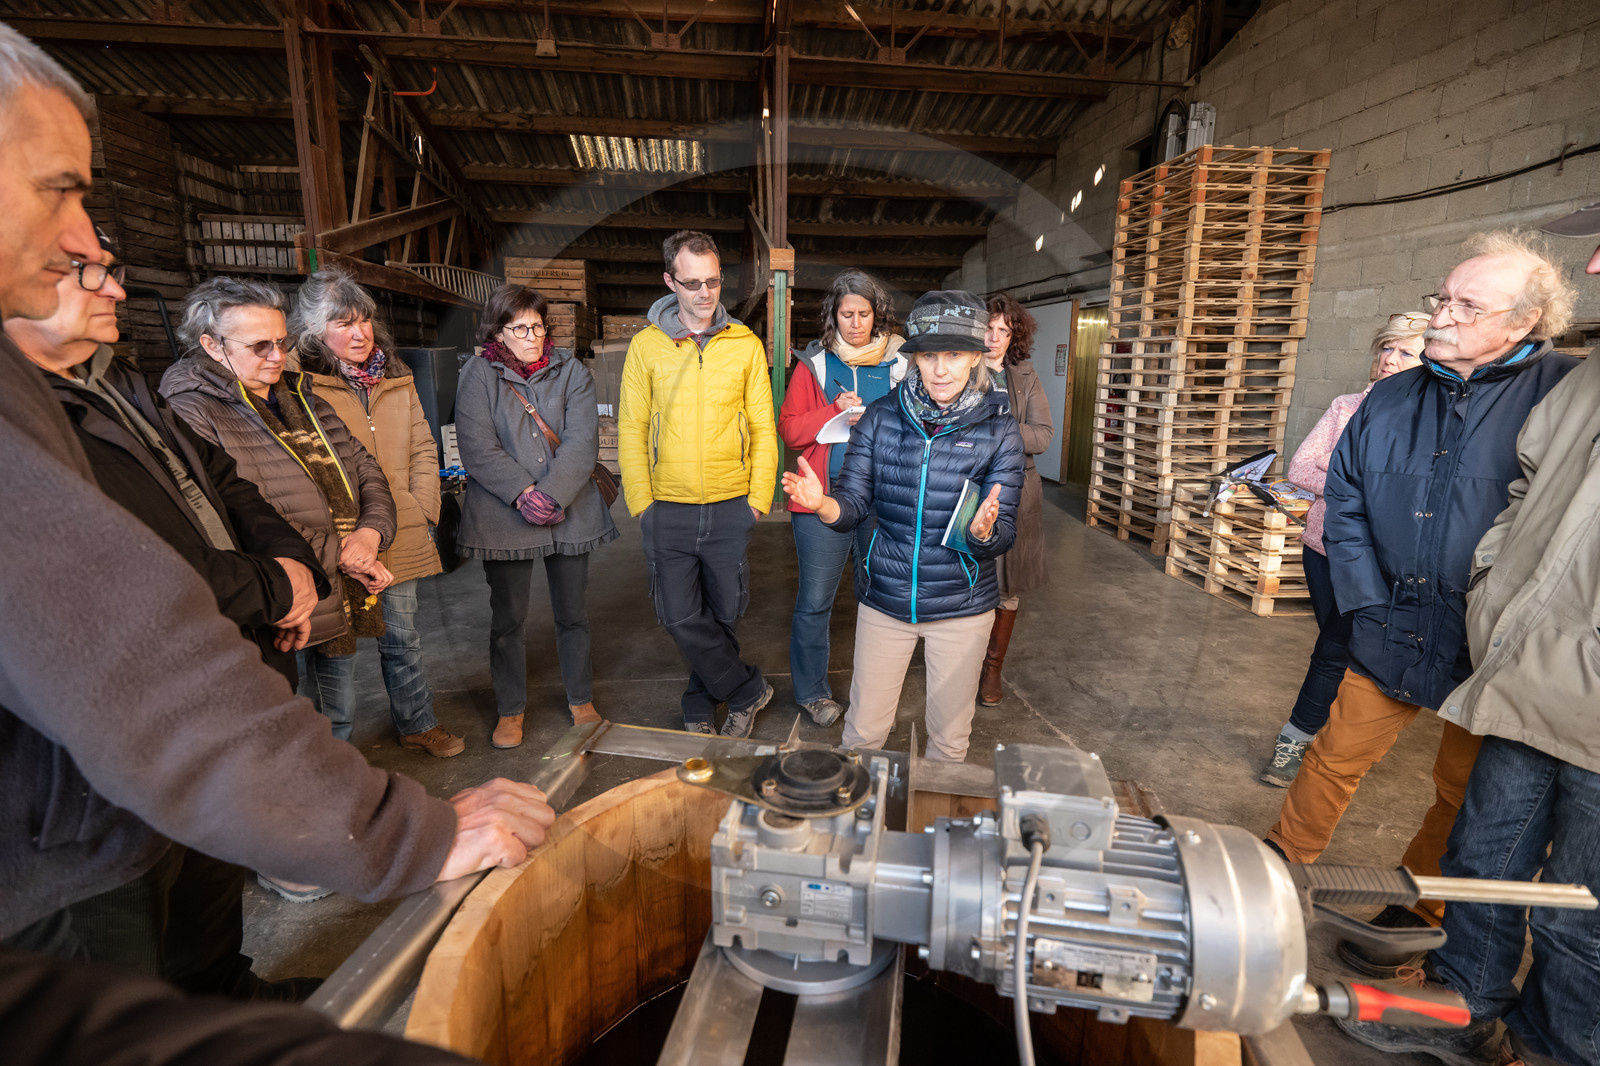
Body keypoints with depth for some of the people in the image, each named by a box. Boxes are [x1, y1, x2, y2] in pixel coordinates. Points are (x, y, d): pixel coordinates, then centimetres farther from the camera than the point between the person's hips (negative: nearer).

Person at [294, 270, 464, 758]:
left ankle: (416, 724, 36)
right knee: (336, 649, 8)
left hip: (400, 542, 5)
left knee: (403, 639, 18)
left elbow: (423, 449, 13)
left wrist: (422, 508, 2)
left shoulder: (396, 378, 9)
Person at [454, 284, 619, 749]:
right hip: (502, 516, -1)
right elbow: (478, 449, -9)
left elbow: (582, 442, -7)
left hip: (570, 513, 1)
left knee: (572, 614, 12)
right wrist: (522, 494, -19)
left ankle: (581, 699, 31)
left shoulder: (571, 372, 4)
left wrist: (551, 494, -19)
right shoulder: (478, 375, 0)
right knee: (508, 618, 10)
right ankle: (510, 710, 28)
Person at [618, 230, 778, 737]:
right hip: (668, 510, 0)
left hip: (731, 507, 0)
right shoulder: (646, 345, 2)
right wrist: (641, 502, -4)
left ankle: (701, 703, 32)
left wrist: (758, 498, -4)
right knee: (681, 618, 0)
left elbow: (763, 428, 4)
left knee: (723, 613, 9)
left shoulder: (746, 344, 3)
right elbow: (631, 429, 3)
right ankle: (748, 689, 20)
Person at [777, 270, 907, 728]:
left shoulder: (900, 362, 9)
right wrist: (838, 413, -12)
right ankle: (811, 691, 19)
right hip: (824, 496, -1)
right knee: (815, 600, 1)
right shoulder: (814, 363, 7)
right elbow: (789, 428, 2)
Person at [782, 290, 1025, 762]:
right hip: (884, 599, 1)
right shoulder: (881, 417, -4)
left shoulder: (998, 430, -8)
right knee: (864, 730, 14)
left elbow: (1003, 536, -9)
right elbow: (854, 503, -6)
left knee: (949, 739, 18)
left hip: (962, 605, 0)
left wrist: (982, 532, -33)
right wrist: (822, 504, -29)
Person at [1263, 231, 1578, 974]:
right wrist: (1368, 602, -1)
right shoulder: (1392, 398, 4)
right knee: (1336, 757, 16)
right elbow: (1344, 502, 7)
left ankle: (1412, 914, 35)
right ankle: (1277, 864, 34)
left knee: (1463, 797, 15)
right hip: (1391, 633, 4)